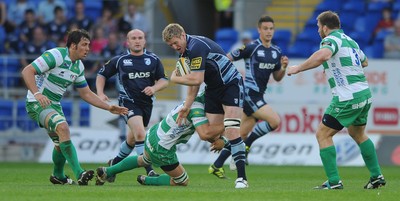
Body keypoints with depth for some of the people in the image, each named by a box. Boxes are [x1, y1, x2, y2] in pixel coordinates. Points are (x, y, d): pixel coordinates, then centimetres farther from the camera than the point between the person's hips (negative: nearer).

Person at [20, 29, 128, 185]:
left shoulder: (78, 66, 8)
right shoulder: (55, 55, -19)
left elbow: (86, 93, 17)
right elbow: (27, 71, -24)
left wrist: (109, 108, 9)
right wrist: (37, 94, -37)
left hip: (54, 105, 9)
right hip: (37, 103, -9)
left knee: (61, 143, 17)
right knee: (63, 127, -30)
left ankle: (58, 176, 44)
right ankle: (79, 173, -35)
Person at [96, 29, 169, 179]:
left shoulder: (153, 59, 4)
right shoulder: (120, 60, -1)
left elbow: (164, 80, 7)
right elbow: (102, 74, 10)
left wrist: (154, 88, -14)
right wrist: (100, 93, -4)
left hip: (146, 103, 4)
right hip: (128, 103, -4)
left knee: (133, 138, 17)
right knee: (140, 133, -24)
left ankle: (115, 163, 41)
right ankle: (149, 171, -27)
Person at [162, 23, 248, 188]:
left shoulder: (196, 46, -24)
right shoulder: (185, 51, 7)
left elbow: (197, 80, -26)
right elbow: (194, 82, 13)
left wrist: (175, 78, -9)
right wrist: (187, 106, 6)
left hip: (231, 84, -9)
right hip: (213, 88, 9)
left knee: (231, 131, -19)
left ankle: (241, 178, -22)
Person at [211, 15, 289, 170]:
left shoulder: (276, 52, 11)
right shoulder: (251, 47, -11)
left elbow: (277, 78, 17)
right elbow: (226, 59, -7)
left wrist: (283, 68, -1)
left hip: (258, 96, 8)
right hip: (249, 93, -8)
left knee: (241, 135, 9)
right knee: (275, 121, -20)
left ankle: (217, 165, 17)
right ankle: (246, 145, -5)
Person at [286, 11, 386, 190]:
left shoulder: (331, 39, -9)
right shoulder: (350, 40, 18)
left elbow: (323, 55, -32)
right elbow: (364, 62, 34)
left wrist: (298, 68, -25)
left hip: (347, 98, -9)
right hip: (364, 93, 9)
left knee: (323, 134, 1)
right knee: (358, 134, 28)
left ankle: (334, 182, -5)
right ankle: (377, 177, 28)